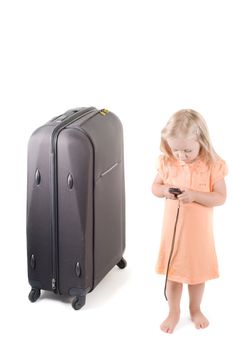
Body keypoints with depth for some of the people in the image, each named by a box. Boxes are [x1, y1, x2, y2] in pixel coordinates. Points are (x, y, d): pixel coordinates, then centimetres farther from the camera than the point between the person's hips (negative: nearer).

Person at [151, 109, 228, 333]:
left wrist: (194, 195, -27)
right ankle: (173, 313, 32)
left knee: (198, 272, 16)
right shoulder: (167, 163, -8)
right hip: (173, 228, 1)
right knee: (173, 272, 13)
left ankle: (195, 310, 40)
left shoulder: (213, 165, -14)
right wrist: (165, 190, -19)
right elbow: (154, 187, 4)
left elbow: (220, 197, -13)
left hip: (199, 231, -1)